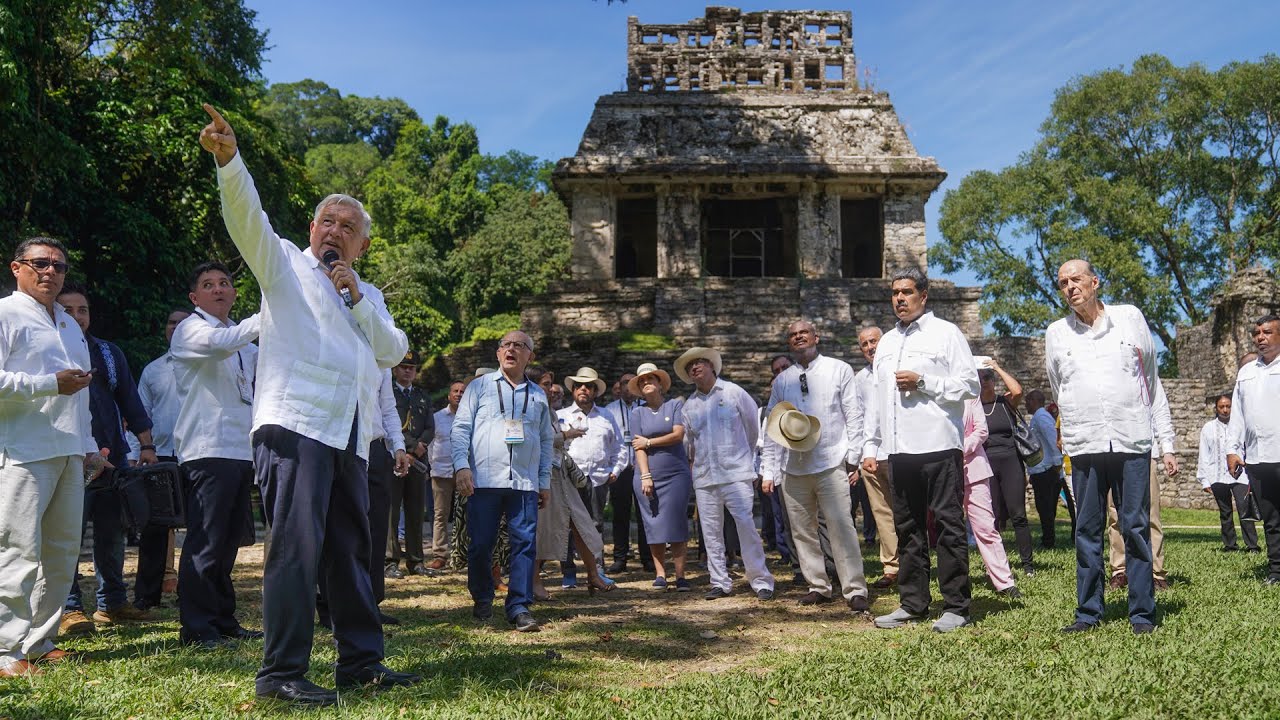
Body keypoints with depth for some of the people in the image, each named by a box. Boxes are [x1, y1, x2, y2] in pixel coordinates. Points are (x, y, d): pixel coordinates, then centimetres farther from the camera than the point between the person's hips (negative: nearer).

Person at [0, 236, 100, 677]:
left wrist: (89, 445, 23)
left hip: (70, 454, 8)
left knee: (62, 551, 9)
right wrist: (51, 383, -15)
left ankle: (40, 642, 17)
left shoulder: (69, 325, 23)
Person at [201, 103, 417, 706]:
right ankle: (282, 672, -7)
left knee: (352, 549, 9)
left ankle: (360, 661, 17)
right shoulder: (285, 265, 12)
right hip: (295, 424, -6)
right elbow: (248, 218, -6)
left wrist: (356, 296, 2)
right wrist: (228, 159, -22)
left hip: (350, 436, 6)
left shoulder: (368, 296, 25)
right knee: (297, 546, -12)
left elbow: (394, 351, 11)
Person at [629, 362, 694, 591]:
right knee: (654, 526, 0)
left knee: (676, 525, -5)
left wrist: (649, 442, -3)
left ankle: (680, 576, -4)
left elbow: (678, 434, -7)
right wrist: (645, 476, -10)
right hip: (648, 476, 2)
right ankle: (660, 574, 6)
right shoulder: (638, 413, 9)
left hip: (676, 474, -2)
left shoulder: (675, 405, 5)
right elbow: (638, 447, 0)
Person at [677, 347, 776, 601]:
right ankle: (720, 583, 14)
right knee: (711, 532, 4)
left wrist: (747, 458, 14)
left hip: (736, 473, -4)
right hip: (704, 478, 4)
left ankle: (761, 581, -3)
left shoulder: (733, 393, 2)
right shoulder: (689, 406, 11)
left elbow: (755, 426, 9)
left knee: (747, 526, -11)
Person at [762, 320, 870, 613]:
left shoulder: (839, 370, 4)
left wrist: (854, 457, -4)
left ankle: (855, 591, -3)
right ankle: (818, 587, 17)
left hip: (831, 463, -4)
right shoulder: (782, 380, 12)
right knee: (802, 531, 7)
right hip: (793, 467, 4)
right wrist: (770, 470, 7)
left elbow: (854, 416, 2)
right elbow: (772, 428, 12)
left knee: (841, 527, -9)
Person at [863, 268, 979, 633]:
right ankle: (913, 603, 17)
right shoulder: (886, 342, 21)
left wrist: (923, 381, -12)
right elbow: (878, 399, 22)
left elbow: (970, 385, -5)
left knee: (949, 526, -3)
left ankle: (956, 606, 3)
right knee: (907, 528, 10)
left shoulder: (945, 333, 3)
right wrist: (871, 446, 16)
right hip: (899, 449, 6)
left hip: (938, 445, -6)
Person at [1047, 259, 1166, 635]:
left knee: (1136, 527, 0)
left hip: (1132, 440, -1)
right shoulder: (1056, 333, 9)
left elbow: (1150, 369, 17)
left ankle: (1142, 613, 7)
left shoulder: (1130, 317, 7)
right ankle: (1088, 612, 11)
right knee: (1087, 530, 4)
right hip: (1084, 444, 1)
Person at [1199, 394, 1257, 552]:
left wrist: (1252, 478, 3)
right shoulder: (1208, 428, 8)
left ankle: (1252, 545, -5)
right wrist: (1205, 481, 5)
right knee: (1225, 513, 9)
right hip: (1218, 477, 2)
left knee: (1244, 510, -10)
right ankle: (1229, 544, 16)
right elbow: (1204, 456, 8)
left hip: (1239, 475, -2)